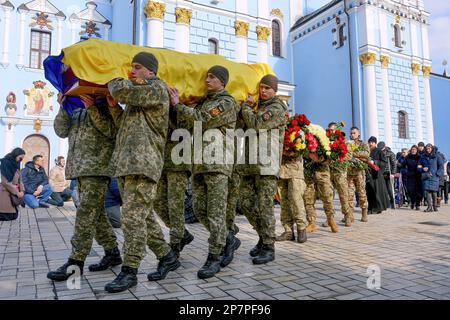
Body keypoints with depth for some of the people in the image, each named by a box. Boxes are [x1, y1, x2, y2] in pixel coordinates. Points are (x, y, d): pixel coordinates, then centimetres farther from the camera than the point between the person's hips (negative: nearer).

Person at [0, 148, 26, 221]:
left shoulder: (16, 165, 12)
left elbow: (19, 179, 12)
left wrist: (21, 190, -5)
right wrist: (17, 192, -14)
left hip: (14, 193, 8)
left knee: (14, 216, 5)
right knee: (7, 216, -8)